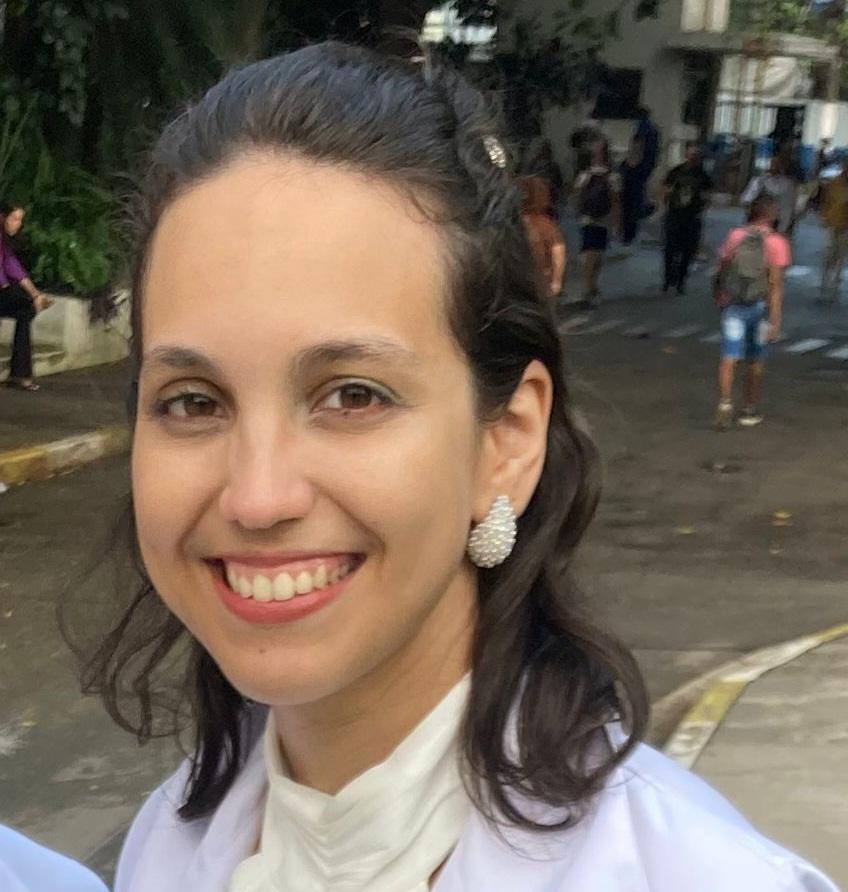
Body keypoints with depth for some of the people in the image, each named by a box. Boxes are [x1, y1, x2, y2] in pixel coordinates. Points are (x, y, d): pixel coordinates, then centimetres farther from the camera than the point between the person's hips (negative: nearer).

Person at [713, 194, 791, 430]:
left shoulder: (735, 236, -1)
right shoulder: (777, 243, -10)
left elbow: (721, 272, 6)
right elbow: (775, 285, -15)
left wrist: (720, 299, 23)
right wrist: (775, 321, -14)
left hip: (733, 305, 1)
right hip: (760, 306, -1)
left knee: (729, 357, -3)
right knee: (756, 361, 14)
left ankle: (725, 403, -23)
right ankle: (749, 410, 24)